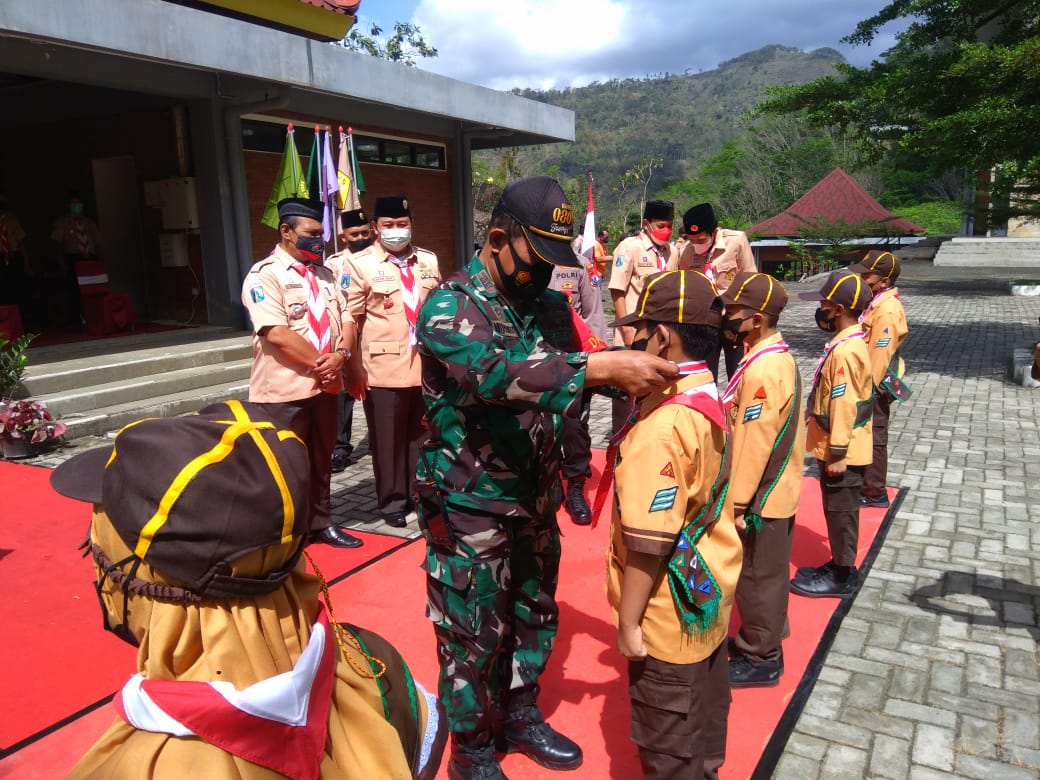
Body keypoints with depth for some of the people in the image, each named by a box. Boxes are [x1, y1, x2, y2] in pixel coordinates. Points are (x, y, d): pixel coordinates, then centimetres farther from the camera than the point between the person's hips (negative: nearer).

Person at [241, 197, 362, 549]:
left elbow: (345, 317, 8)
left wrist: (340, 354, -11)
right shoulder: (264, 275, -12)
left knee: (321, 459, 17)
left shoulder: (323, 274, 12)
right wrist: (320, 362, -17)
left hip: (325, 385, 7)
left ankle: (321, 523, 32)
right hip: (285, 389, -7)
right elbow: (277, 334, -21)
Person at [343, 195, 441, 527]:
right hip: (383, 367, -4)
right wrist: (354, 369, -8)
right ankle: (392, 502, 22)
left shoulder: (428, 261, 12)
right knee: (387, 440, 6)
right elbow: (351, 320, -5)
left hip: (427, 365, 4)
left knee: (423, 436, 13)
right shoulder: (358, 264, -4)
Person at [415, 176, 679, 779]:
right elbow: (492, 370, -36)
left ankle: (520, 716, 44)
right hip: (471, 506, -6)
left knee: (535, 616, 20)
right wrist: (604, 368, -43)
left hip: (535, 498, 6)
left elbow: (566, 384, 11)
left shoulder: (550, 304, 4)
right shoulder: (449, 306, -17)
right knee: (475, 635, 9)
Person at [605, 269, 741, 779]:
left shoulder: (661, 428, -30)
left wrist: (628, 622, -17)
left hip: (671, 617, -9)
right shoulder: (709, 400, -2)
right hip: (711, 597, 9)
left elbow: (648, 543, -27)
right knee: (704, 723, 28)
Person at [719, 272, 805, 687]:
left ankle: (760, 658, 20)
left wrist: (737, 504, -18)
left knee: (756, 576, 5)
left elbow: (754, 446, -25)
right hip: (775, 490, 9)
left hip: (760, 496, -9)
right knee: (766, 572, 22)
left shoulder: (763, 370, -26)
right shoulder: (776, 356, 5)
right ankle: (761, 637, 39)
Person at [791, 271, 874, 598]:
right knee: (838, 509, 18)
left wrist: (837, 453, -22)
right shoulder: (850, 344, 8)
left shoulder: (844, 351, -23)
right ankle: (839, 565, 31)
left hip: (841, 452, -9)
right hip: (838, 447, 9)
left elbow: (844, 405, -25)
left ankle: (842, 576, 15)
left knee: (840, 510, 2)